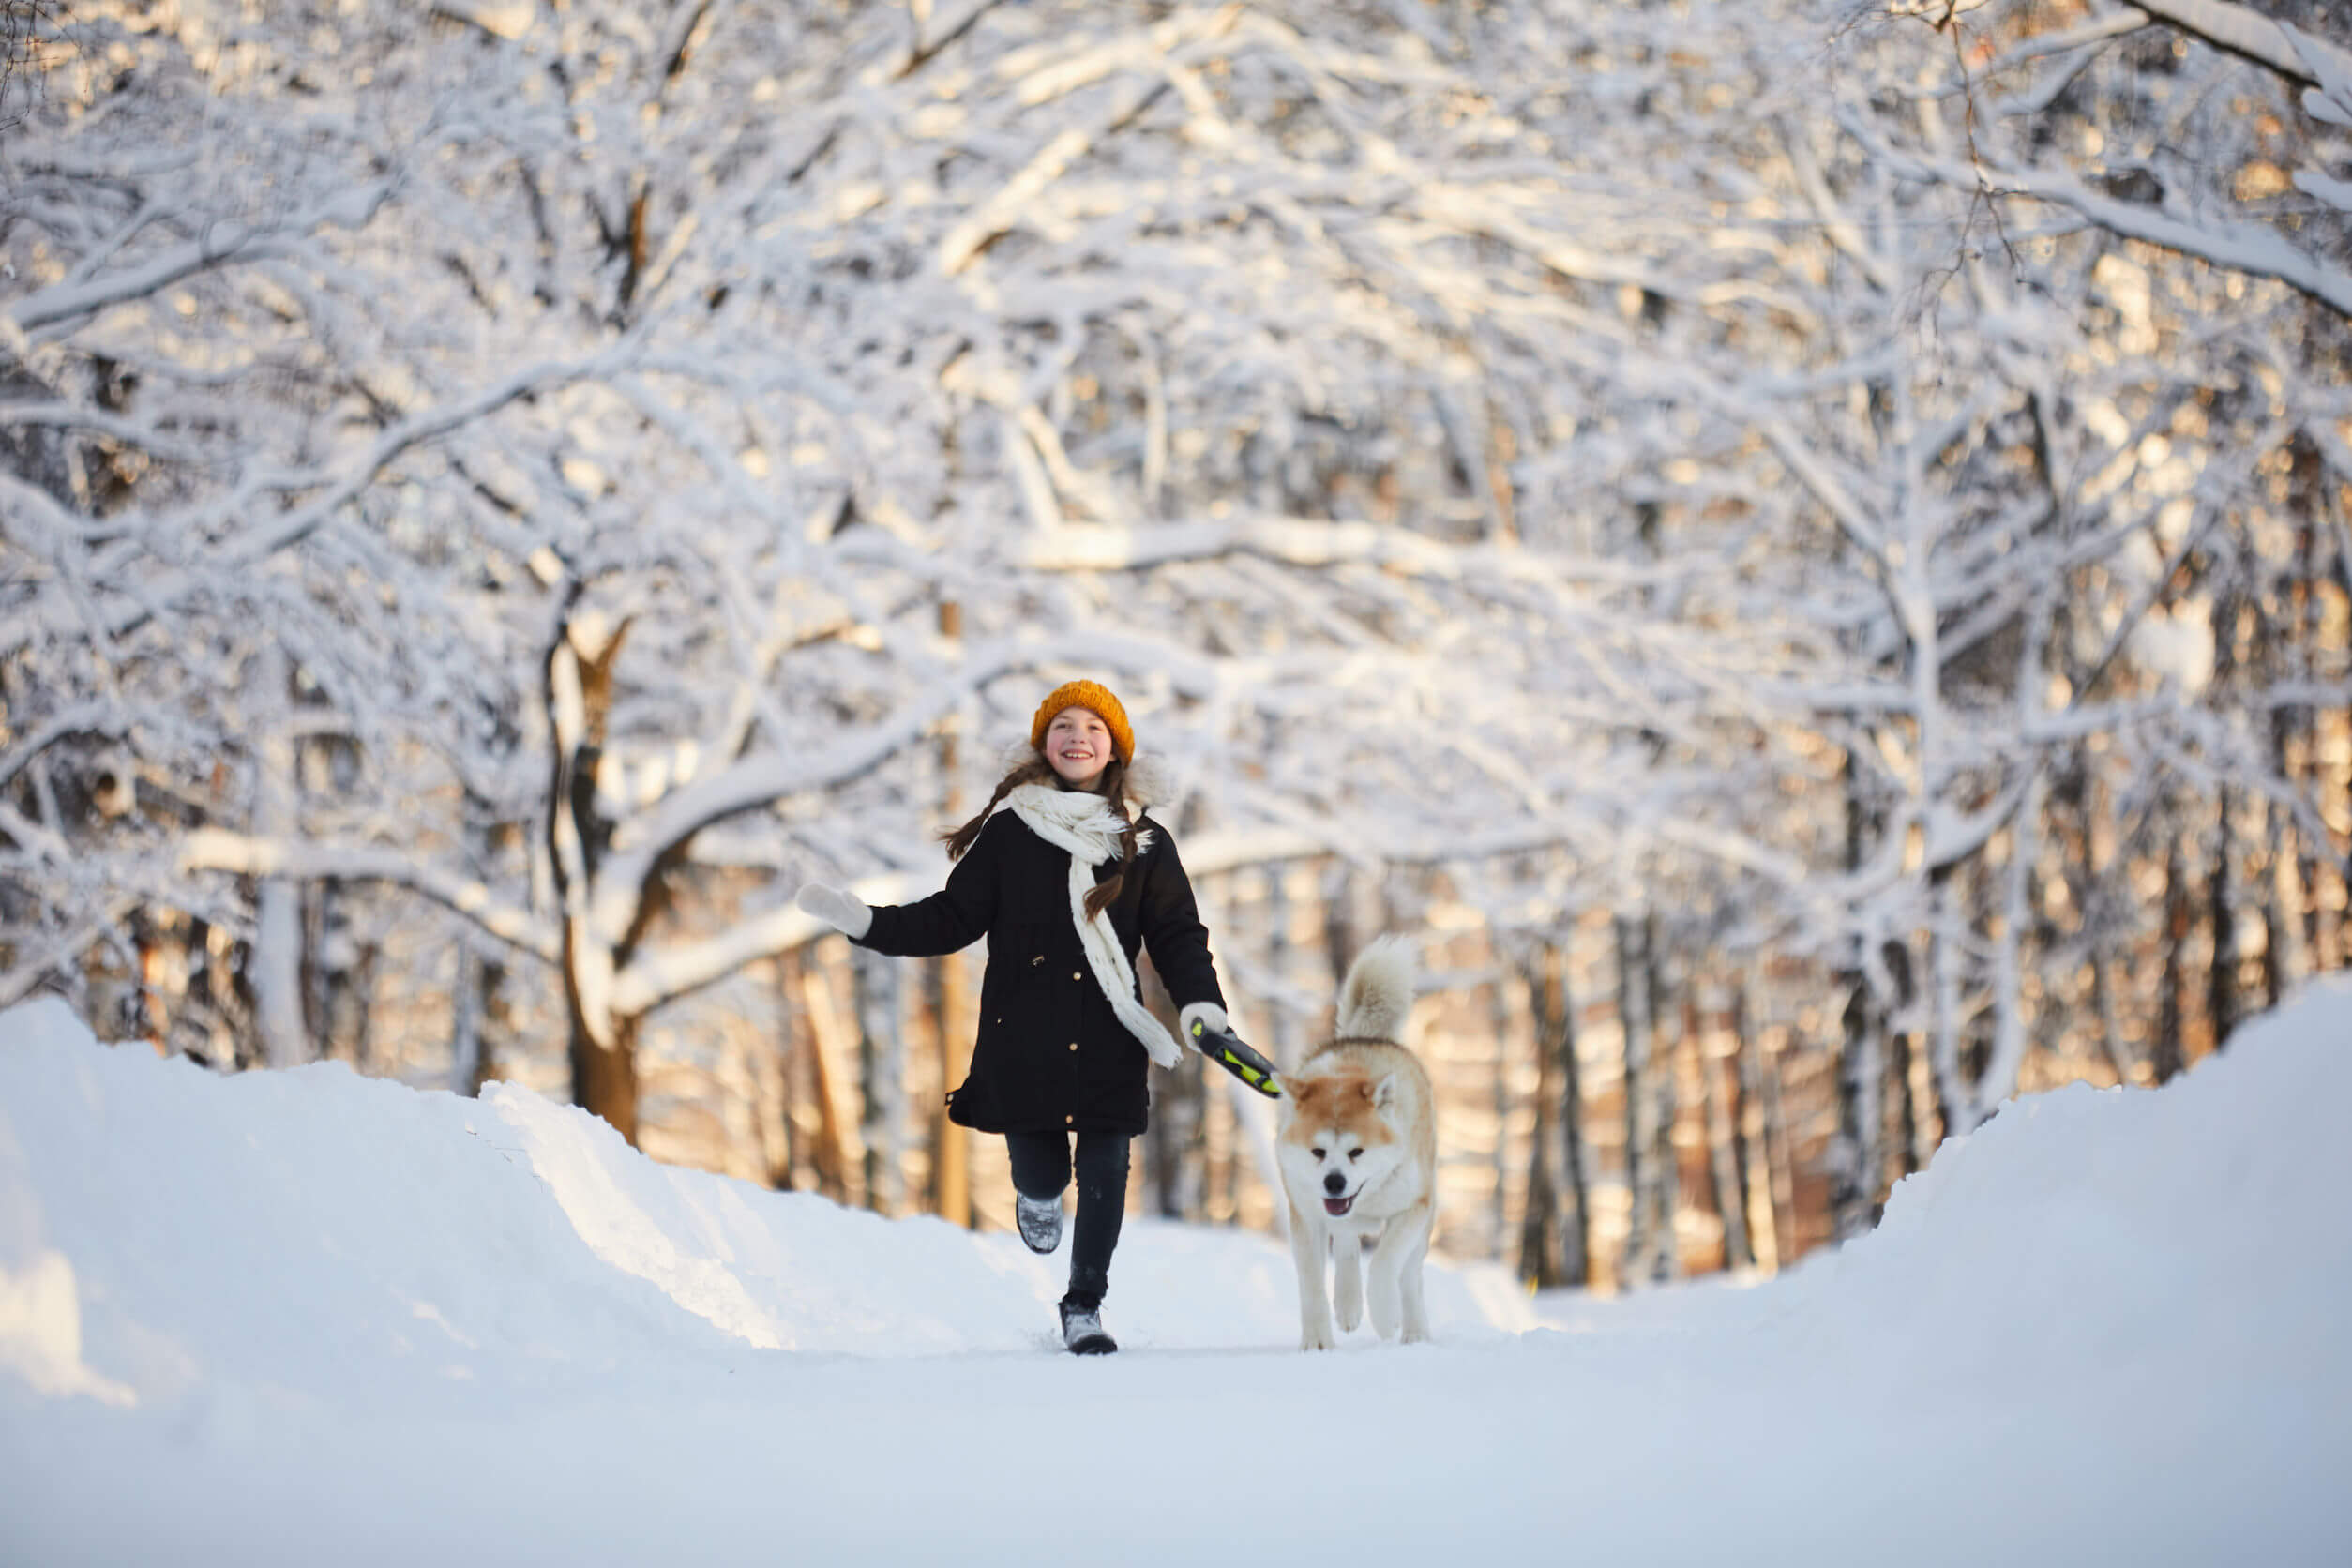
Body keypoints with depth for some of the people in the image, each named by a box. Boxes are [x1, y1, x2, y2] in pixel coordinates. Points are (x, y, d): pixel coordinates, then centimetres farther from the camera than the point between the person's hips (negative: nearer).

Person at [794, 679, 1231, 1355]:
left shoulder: (1144, 841, 8)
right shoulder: (1008, 831, 4)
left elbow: (1177, 933, 7)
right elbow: (953, 918, 4)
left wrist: (1200, 1001, -10)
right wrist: (865, 922, -7)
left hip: (1108, 1040, 1)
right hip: (1023, 1035, -1)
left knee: (1104, 1167, -3)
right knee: (1038, 1169, -1)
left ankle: (1085, 1306, 15)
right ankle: (1038, 1196, 39)